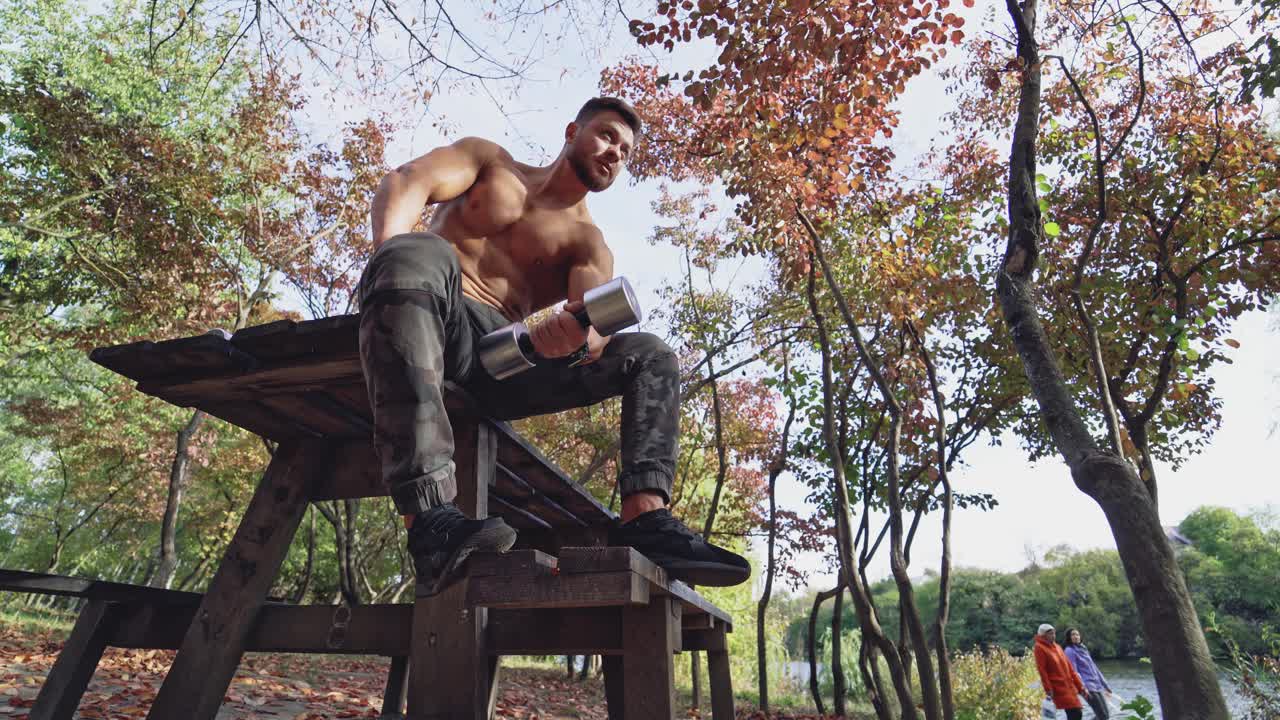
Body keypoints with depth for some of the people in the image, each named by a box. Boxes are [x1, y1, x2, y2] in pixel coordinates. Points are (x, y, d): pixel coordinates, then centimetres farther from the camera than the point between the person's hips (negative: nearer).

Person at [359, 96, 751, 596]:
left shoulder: (587, 243, 17)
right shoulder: (489, 160, 19)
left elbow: (595, 329, -3)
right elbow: (407, 182, -1)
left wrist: (576, 335, -29)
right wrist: (391, 258, -22)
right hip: (427, 322, -2)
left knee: (650, 357, -3)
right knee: (420, 254, -36)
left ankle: (645, 519, -28)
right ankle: (430, 523, -48)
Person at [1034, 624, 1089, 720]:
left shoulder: (1057, 647, 15)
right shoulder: (1040, 648, -9)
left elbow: (1069, 667, 17)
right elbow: (1041, 670, -14)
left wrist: (1079, 685, 13)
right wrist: (1048, 690, -19)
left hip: (1069, 686, 8)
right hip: (1058, 688, -8)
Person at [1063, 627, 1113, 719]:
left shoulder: (1083, 648, 17)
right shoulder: (1069, 651, -9)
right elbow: (1074, 672, -17)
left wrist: (1105, 685, 21)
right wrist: (1082, 687, -28)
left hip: (1097, 686, 8)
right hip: (1087, 688, -8)